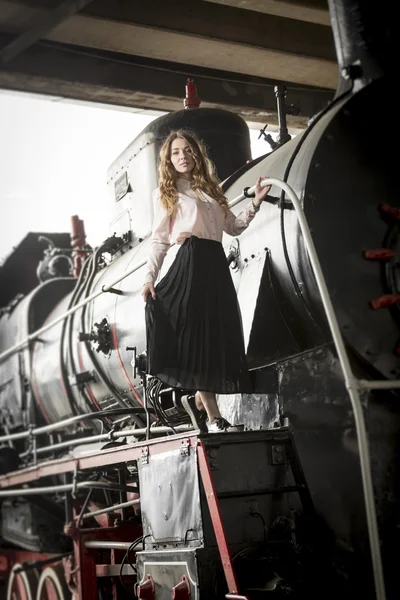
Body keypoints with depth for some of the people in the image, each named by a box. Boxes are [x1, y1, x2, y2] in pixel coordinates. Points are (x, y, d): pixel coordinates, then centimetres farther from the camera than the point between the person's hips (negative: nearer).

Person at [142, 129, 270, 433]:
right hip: (190, 263, -5)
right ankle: (213, 416, -9)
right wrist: (149, 277, -8)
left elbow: (233, 227, 20)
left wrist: (255, 203, 9)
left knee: (218, 335, 1)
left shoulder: (210, 189, 23)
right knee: (195, 335, -9)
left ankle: (198, 398, 19)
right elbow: (159, 240, 3)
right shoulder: (165, 193, 9)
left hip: (216, 265, 6)